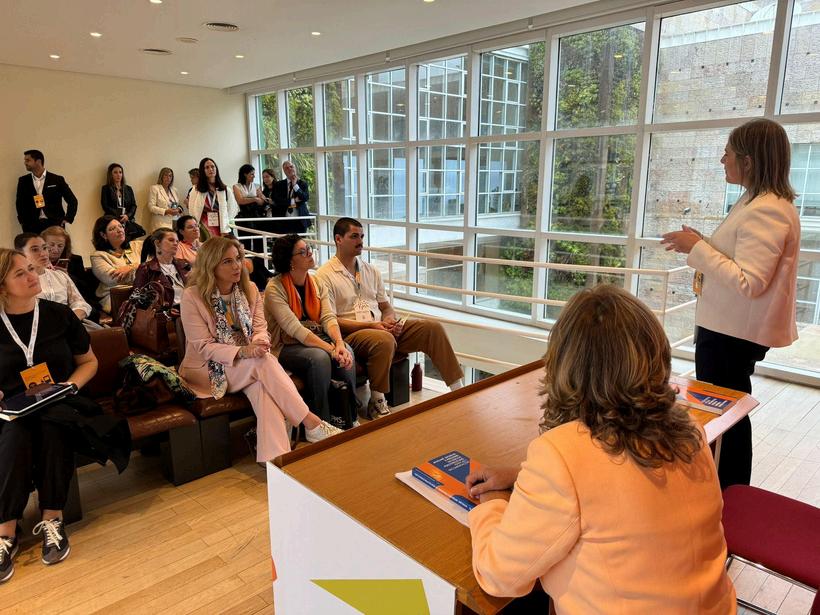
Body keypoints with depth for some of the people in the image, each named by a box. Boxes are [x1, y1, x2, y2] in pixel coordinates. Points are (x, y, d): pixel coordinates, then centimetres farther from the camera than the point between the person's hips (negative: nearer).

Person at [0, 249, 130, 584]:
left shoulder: (59, 314, 3)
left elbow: (89, 361, 11)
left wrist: (72, 384, -7)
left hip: (57, 405, 0)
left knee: (52, 427, -35)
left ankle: (52, 520, -24)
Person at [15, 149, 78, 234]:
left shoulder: (57, 180, 3)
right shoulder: (23, 181, 11)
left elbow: (72, 200, 5)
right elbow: (20, 204, 19)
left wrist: (67, 219, -2)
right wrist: (23, 221, 8)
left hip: (54, 225, -2)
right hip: (32, 227, 2)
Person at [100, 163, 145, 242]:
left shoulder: (128, 189, 20)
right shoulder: (106, 189, 10)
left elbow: (134, 205, 11)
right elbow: (105, 206, 0)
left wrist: (128, 215, -9)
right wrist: (119, 217, -11)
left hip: (128, 222, 2)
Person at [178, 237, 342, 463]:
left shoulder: (250, 289, 6)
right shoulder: (192, 296, -9)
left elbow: (260, 328, 2)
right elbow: (204, 346, -13)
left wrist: (259, 343, -24)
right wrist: (242, 352, -29)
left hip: (248, 366, 4)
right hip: (209, 369, -4)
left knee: (261, 386, -32)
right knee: (264, 363, -32)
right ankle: (311, 423, -32)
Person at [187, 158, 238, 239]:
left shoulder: (226, 191, 7)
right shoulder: (196, 192, 5)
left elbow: (232, 211, 10)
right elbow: (193, 213, 6)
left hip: (221, 231, 1)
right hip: (204, 231, -1)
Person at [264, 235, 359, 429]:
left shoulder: (316, 282, 7)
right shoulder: (275, 289, -14)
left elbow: (328, 317, -4)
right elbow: (296, 330, -23)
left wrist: (339, 344, -24)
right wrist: (331, 349, -31)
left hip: (315, 339, 6)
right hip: (285, 346, -5)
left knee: (347, 351, -24)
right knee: (319, 358, -34)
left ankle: (349, 416, -11)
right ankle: (322, 422, -17)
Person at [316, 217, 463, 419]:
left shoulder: (371, 271, 18)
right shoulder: (325, 275, -3)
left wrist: (390, 321, -5)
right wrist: (371, 325, -19)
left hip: (382, 328, 7)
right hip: (351, 334, -6)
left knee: (433, 328, -9)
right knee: (385, 340, -39)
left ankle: (457, 389, -4)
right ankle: (376, 403, -22)